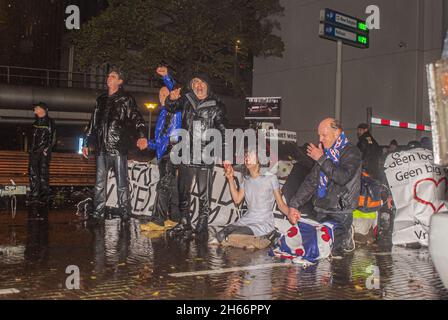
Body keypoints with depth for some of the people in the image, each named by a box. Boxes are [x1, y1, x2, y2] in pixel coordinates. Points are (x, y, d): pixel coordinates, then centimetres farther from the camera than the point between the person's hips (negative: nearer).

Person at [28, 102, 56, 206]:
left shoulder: (49, 122, -1)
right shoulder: (36, 122, 18)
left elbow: (52, 138, -4)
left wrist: (47, 149, -12)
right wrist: (31, 148, 14)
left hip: (44, 152, -6)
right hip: (34, 151, 6)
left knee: (43, 173, -8)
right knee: (33, 173, 0)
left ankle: (44, 196, -6)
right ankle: (34, 196, 2)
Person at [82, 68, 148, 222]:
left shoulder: (126, 99, 2)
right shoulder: (101, 100, 19)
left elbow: (136, 118, -9)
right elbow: (93, 122, 24)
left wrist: (142, 135, -27)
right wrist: (86, 143, 22)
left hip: (119, 147, -5)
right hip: (102, 147, 5)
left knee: (122, 182, -1)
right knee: (100, 182, 7)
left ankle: (125, 212, 5)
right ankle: (98, 212, 13)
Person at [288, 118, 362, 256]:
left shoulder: (352, 153, -4)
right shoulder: (326, 153, 16)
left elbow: (342, 177, -22)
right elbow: (311, 181, 15)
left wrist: (322, 160, -11)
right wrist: (293, 205, 6)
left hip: (339, 215, -6)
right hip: (319, 213, 6)